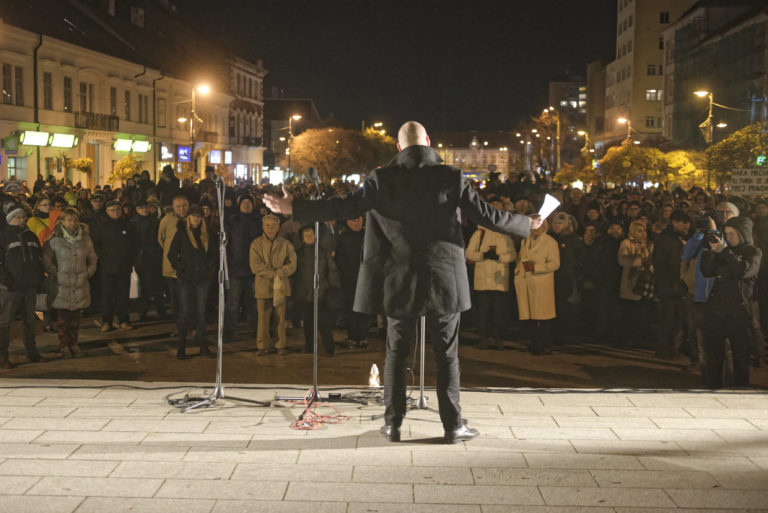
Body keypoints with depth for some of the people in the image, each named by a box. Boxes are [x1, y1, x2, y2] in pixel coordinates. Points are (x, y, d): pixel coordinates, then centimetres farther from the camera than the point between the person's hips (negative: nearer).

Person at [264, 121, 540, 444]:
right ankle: (452, 425, 11)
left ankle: (393, 425, 15)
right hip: (444, 279, 0)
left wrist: (294, 208, -2)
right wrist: (527, 224, 11)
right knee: (447, 356, 8)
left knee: (397, 354, 11)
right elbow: (486, 215, -4)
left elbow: (344, 207, -10)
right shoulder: (451, 177, -4)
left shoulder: (383, 179, -5)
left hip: (400, 281, 1)